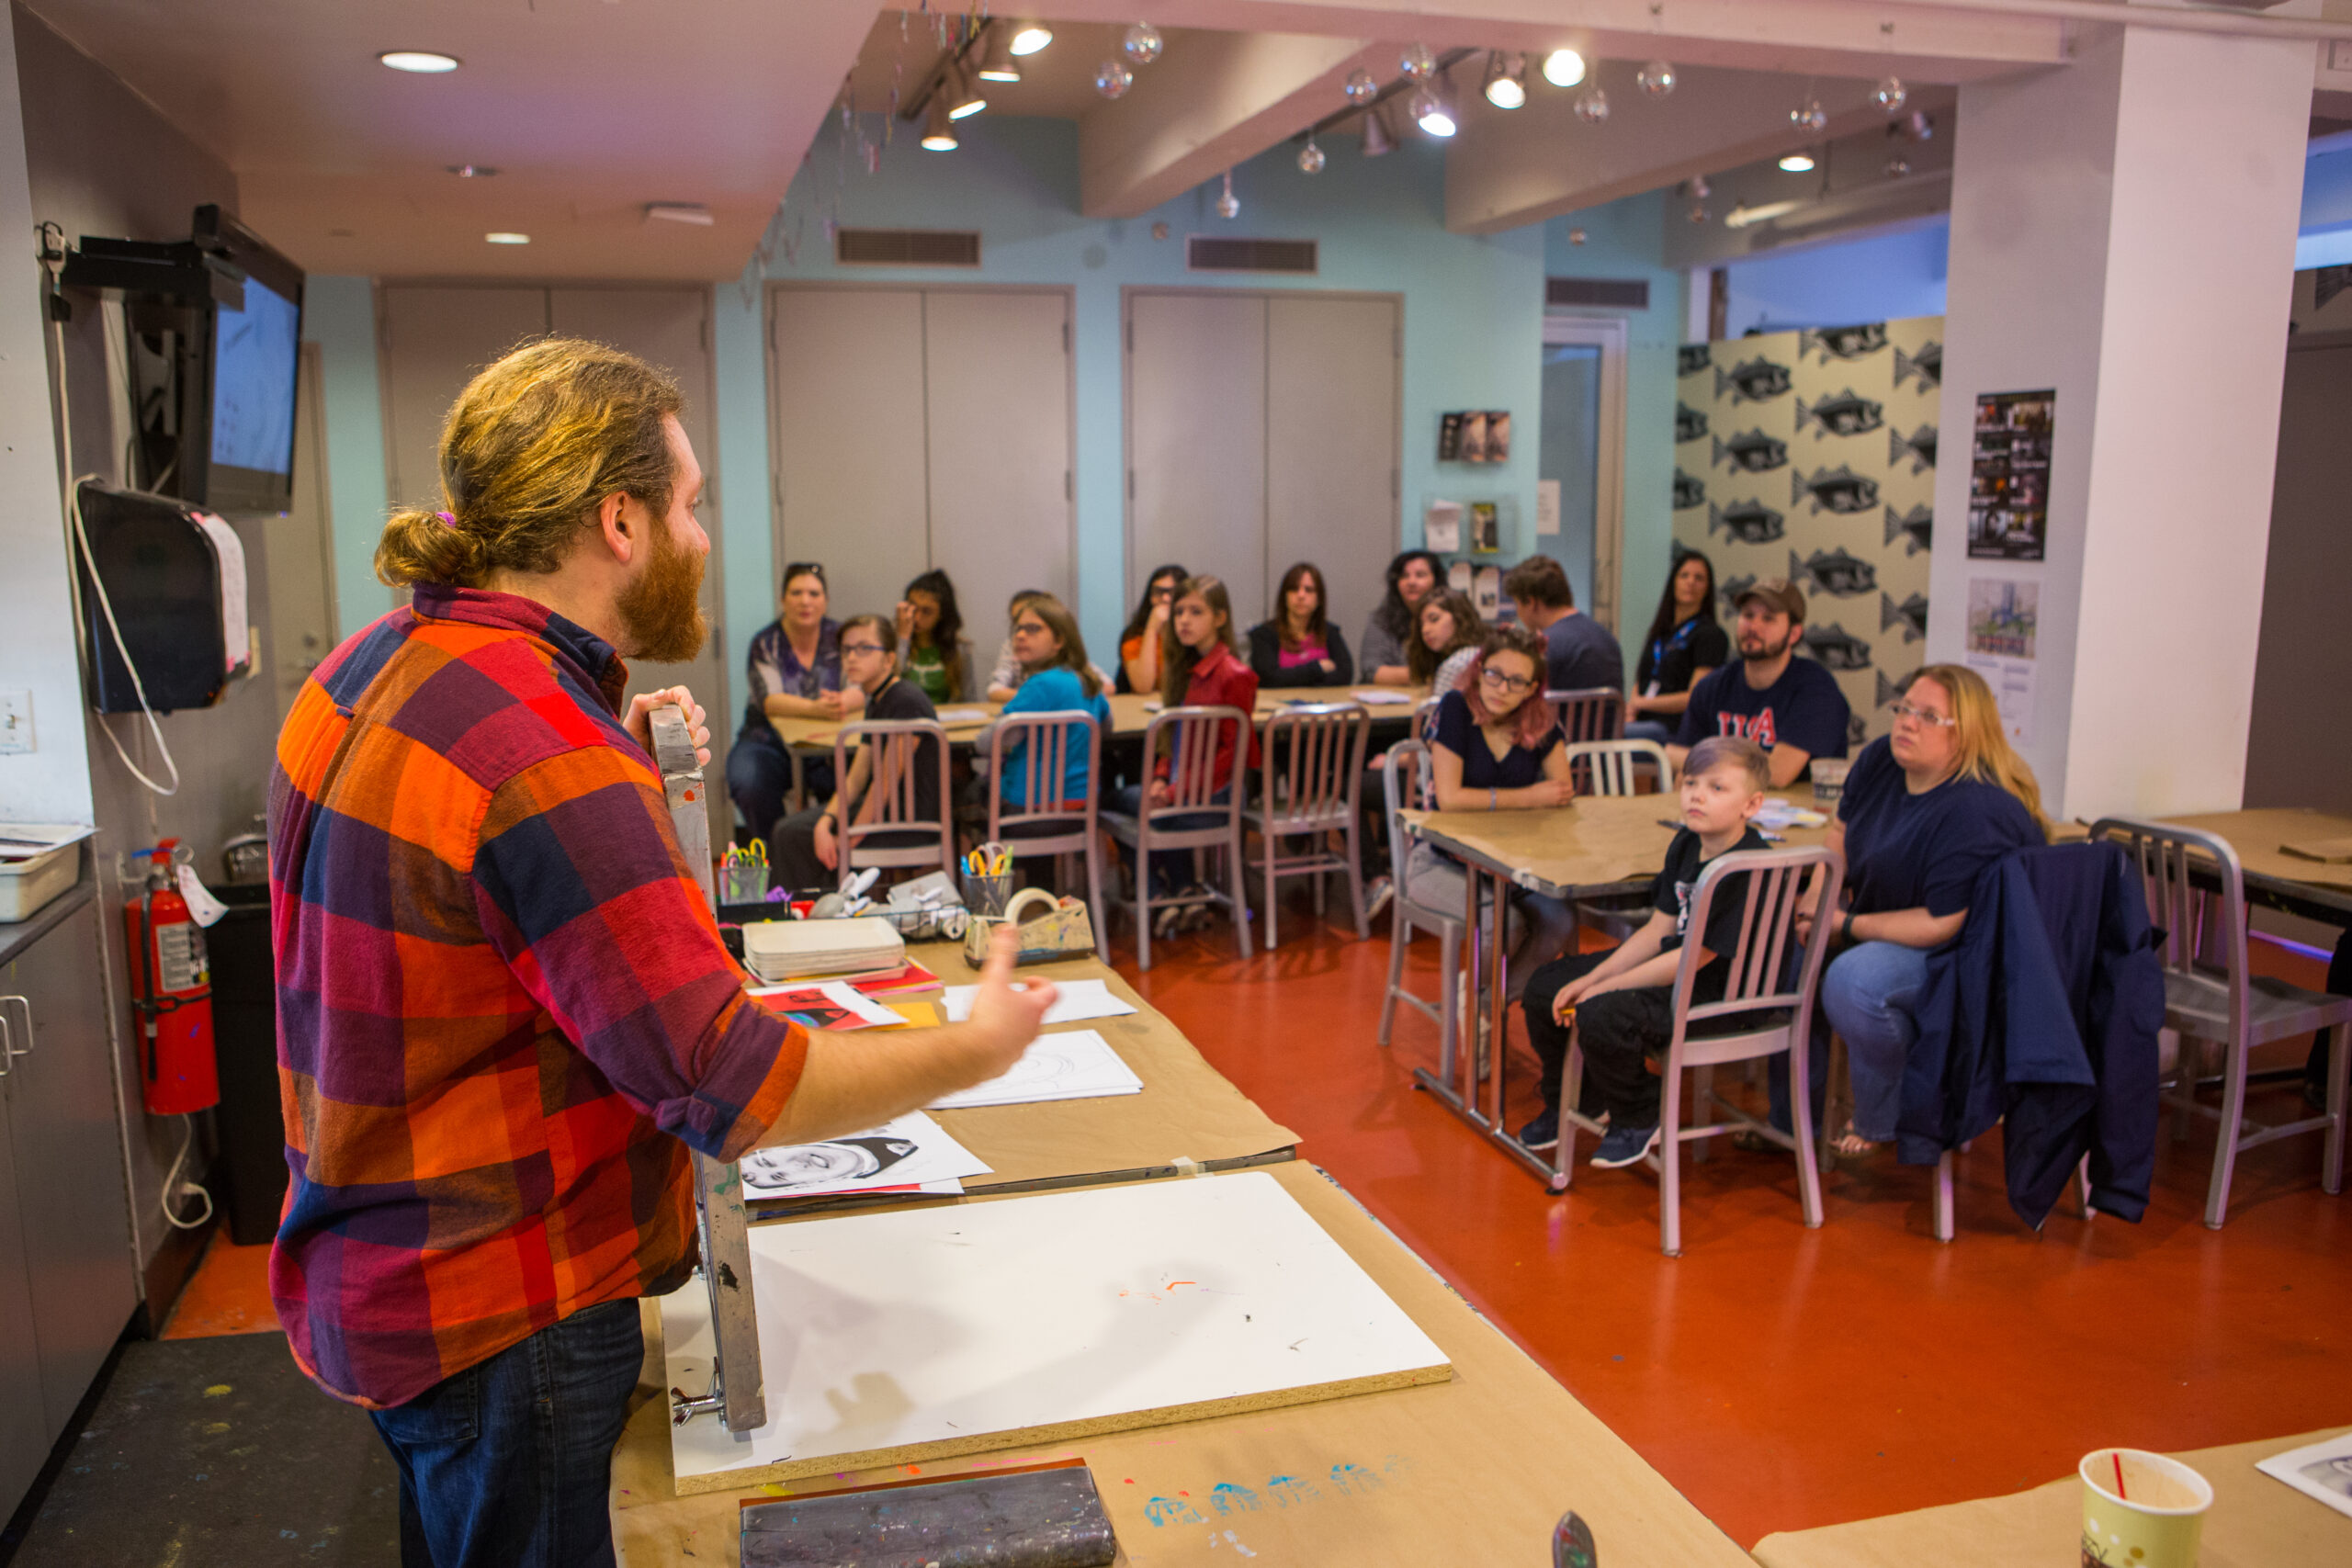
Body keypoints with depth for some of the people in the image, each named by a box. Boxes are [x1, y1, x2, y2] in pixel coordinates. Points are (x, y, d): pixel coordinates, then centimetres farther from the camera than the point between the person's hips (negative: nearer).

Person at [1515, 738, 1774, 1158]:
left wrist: (1604, 987, -18)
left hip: (1717, 992, -10)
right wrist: (1590, 978, -3)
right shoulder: (1686, 843, 3)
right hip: (1673, 965, 10)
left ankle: (1638, 1120, -2)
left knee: (1603, 1014, -32)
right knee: (1544, 987, 7)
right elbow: (1659, 929, 6)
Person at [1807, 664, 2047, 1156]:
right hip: (1893, 925, 9)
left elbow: (1945, 924, -29)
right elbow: (1842, 831, 14)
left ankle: (1880, 1126, -6)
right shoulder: (1881, 760, -2)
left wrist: (1847, 926, -22)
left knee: (1853, 982, -32)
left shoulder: (1975, 813, -28)